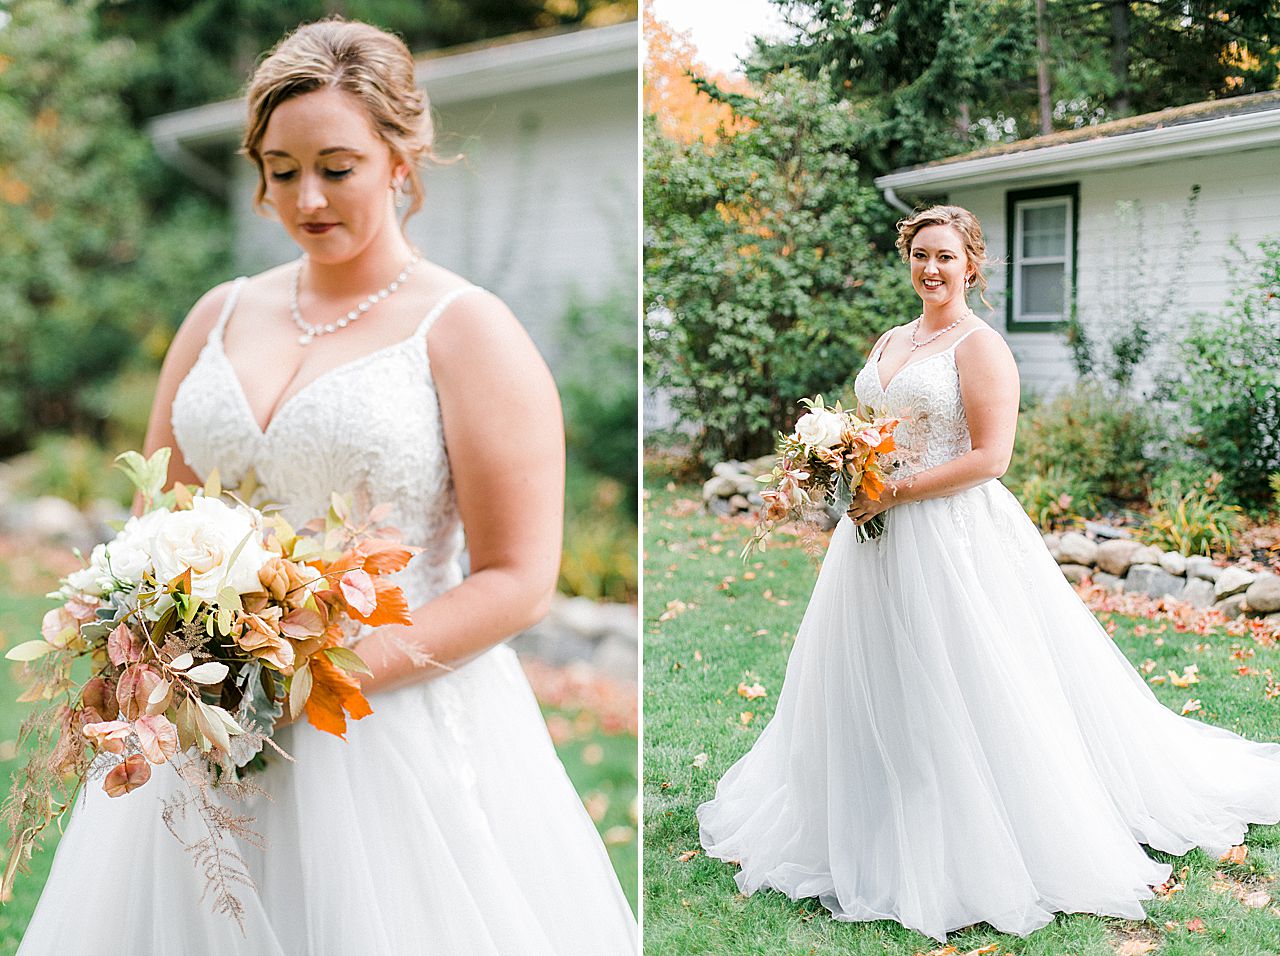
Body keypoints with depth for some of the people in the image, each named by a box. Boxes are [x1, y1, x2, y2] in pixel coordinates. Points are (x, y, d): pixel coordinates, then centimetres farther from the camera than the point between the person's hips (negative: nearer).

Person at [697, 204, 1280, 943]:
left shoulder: (981, 346, -9)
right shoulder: (890, 342, 14)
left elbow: (990, 457, -16)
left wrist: (892, 492, -17)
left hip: (953, 534, -8)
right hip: (879, 533, 8)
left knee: (958, 688, -2)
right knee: (874, 684, 14)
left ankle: (980, 847, 13)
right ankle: (876, 836, 29)